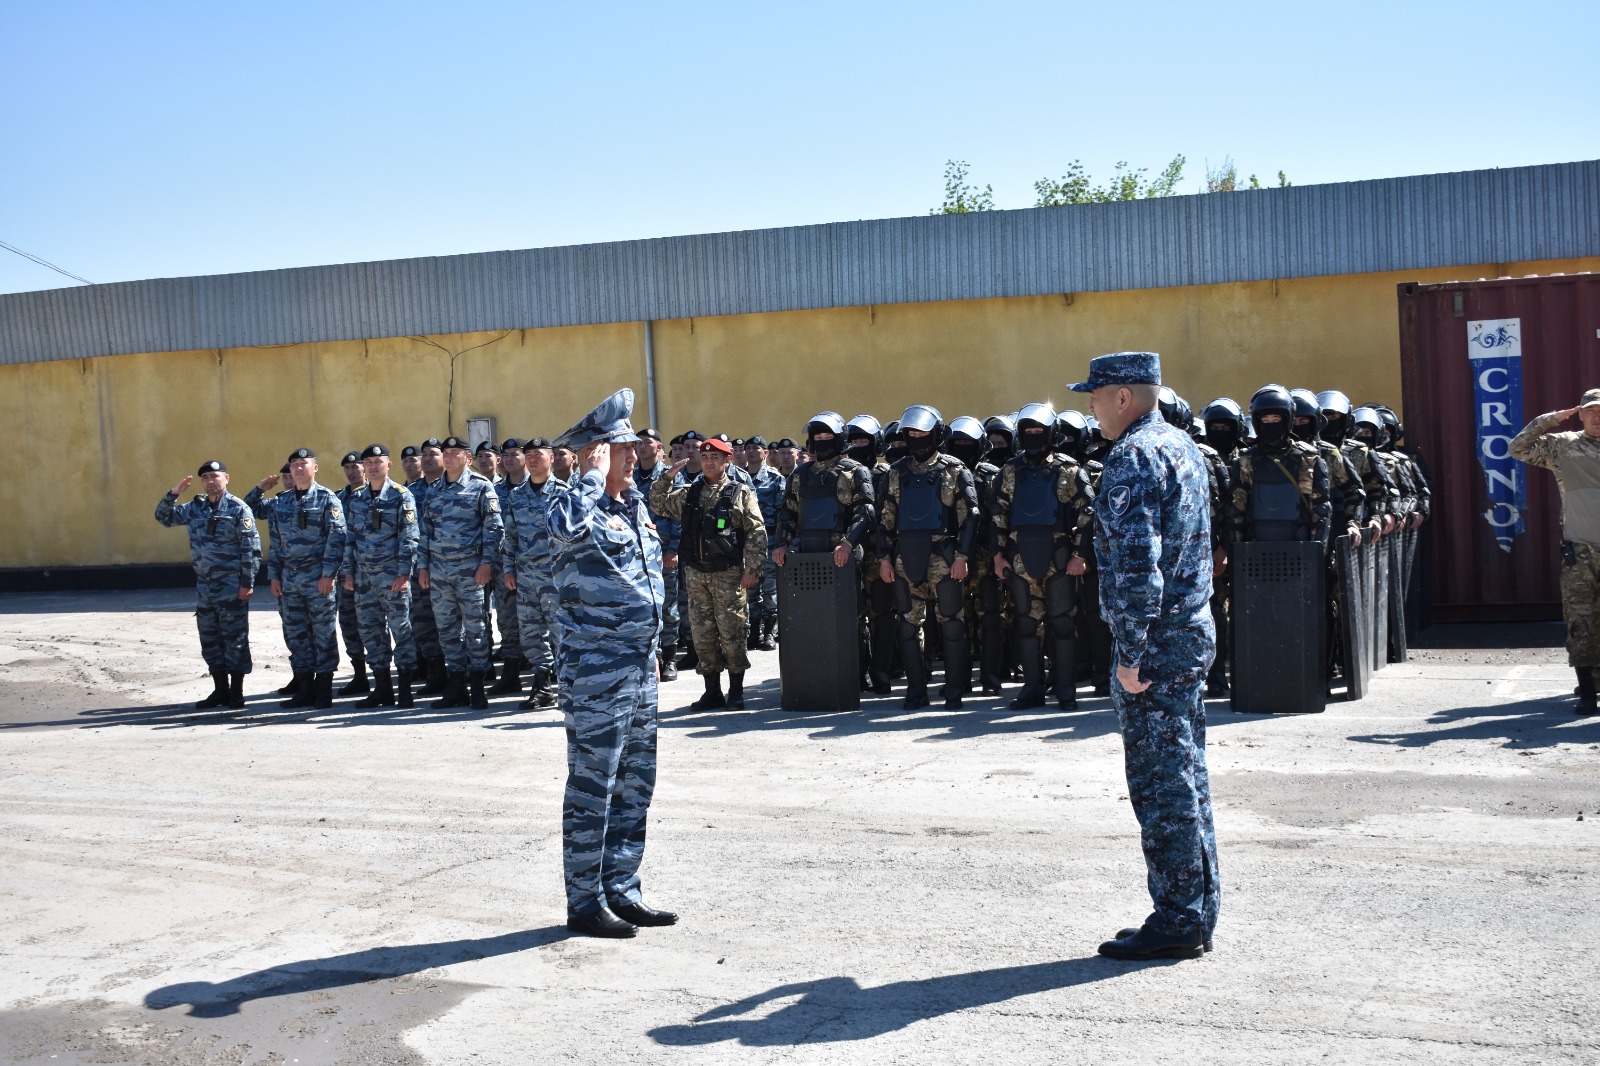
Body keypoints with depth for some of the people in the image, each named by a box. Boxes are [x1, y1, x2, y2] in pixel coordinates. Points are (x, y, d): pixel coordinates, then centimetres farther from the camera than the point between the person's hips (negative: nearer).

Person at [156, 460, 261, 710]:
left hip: (231, 586, -7)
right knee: (210, 640, 11)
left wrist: (247, 582, -15)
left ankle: (236, 694, 6)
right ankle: (220, 691, 21)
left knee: (234, 639, -1)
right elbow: (164, 516, 21)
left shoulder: (238, 508, -8)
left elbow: (251, 549, -11)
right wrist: (173, 493, 4)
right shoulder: (195, 508, 10)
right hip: (204, 585, 7)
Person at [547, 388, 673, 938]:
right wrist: (594, 475, -23)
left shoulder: (636, 506, 15)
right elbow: (567, 527, -39)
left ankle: (622, 892, 23)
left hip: (641, 664, 9)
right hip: (596, 666, -9)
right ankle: (585, 902, 7)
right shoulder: (574, 507, -11)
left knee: (635, 785, 13)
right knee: (592, 787, -2)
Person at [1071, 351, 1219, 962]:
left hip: (1157, 640, -10)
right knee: (1185, 774, 14)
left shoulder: (1132, 458, -15)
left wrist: (1131, 655, -20)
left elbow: (1136, 564, -23)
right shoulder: (1182, 446, 16)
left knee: (1160, 781, -4)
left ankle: (1176, 922, 3)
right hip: (1194, 628, 10)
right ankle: (1198, 913, 22)